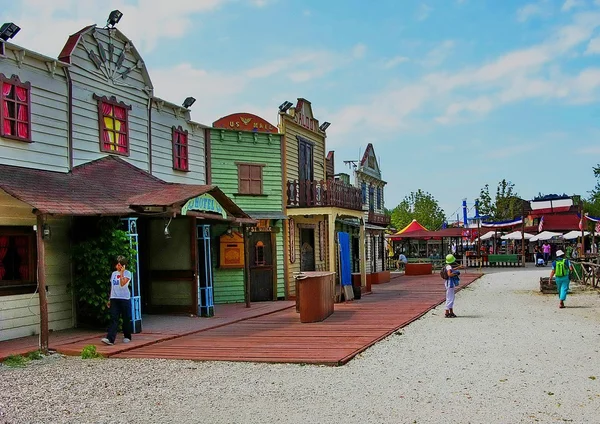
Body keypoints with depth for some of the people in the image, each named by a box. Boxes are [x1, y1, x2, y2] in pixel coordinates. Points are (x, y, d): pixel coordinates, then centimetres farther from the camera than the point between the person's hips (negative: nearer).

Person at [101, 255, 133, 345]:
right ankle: (110, 339, -16)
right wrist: (110, 299, 18)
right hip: (114, 299, 4)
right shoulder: (113, 274, 15)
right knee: (114, 319, -6)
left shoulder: (127, 273, -2)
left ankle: (127, 337, 20)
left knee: (126, 319, 5)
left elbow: (122, 283, -18)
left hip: (124, 299, -4)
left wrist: (121, 272, -14)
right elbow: (112, 287, 20)